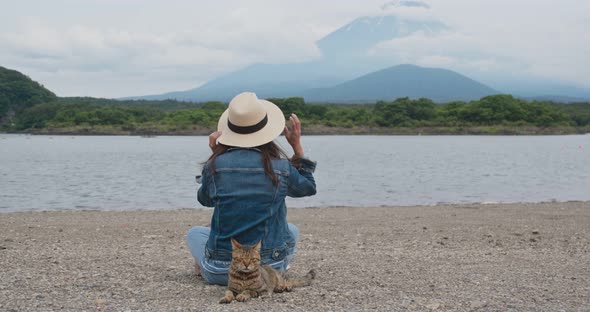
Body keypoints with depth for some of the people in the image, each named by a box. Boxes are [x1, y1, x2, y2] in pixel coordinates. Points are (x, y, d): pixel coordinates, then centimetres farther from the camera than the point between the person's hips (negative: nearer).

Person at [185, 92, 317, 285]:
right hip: (271, 269, 0)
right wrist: (297, 147, 18)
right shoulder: (281, 166, -8)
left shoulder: (215, 165, -8)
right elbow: (308, 187, 15)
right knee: (292, 230, 32)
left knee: (195, 233, 32)